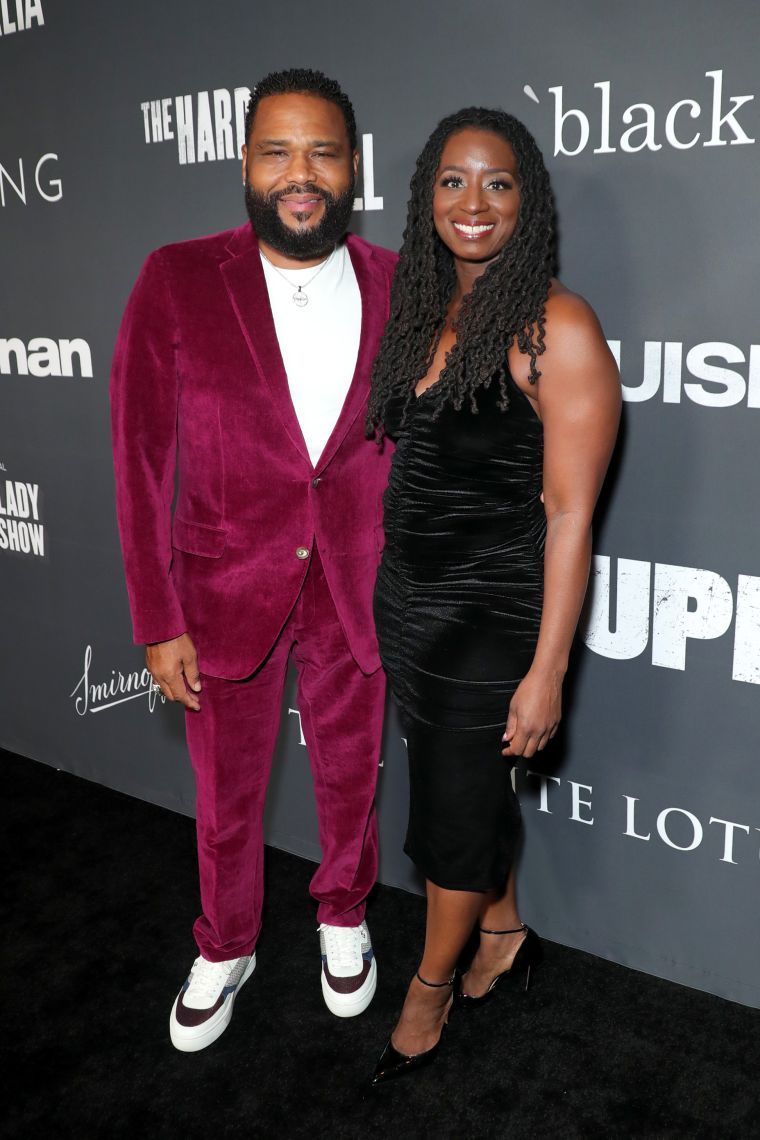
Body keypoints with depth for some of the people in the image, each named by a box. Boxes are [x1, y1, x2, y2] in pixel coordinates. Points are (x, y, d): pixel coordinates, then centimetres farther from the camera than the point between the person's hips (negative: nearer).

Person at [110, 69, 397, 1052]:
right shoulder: (176, 282, -11)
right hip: (227, 593, -1)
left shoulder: (398, 287, -5)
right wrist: (158, 622, -10)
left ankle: (343, 916, 50)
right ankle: (224, 951, 45)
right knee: (226, 797, 18)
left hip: (356, 591, 1)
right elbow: (140, 458, -9)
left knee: (350, 776, 20)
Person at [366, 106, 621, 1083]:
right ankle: (503, 934, 46)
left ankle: (429, 991, 34)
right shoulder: (422, 314, 6)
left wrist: (546, 672, -18)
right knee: (472, 787, 20)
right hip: (406, 598, 6)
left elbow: (569, 514, -17)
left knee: (455, 804, 9)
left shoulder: (557, 327, -16)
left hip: (491, 613, -6)